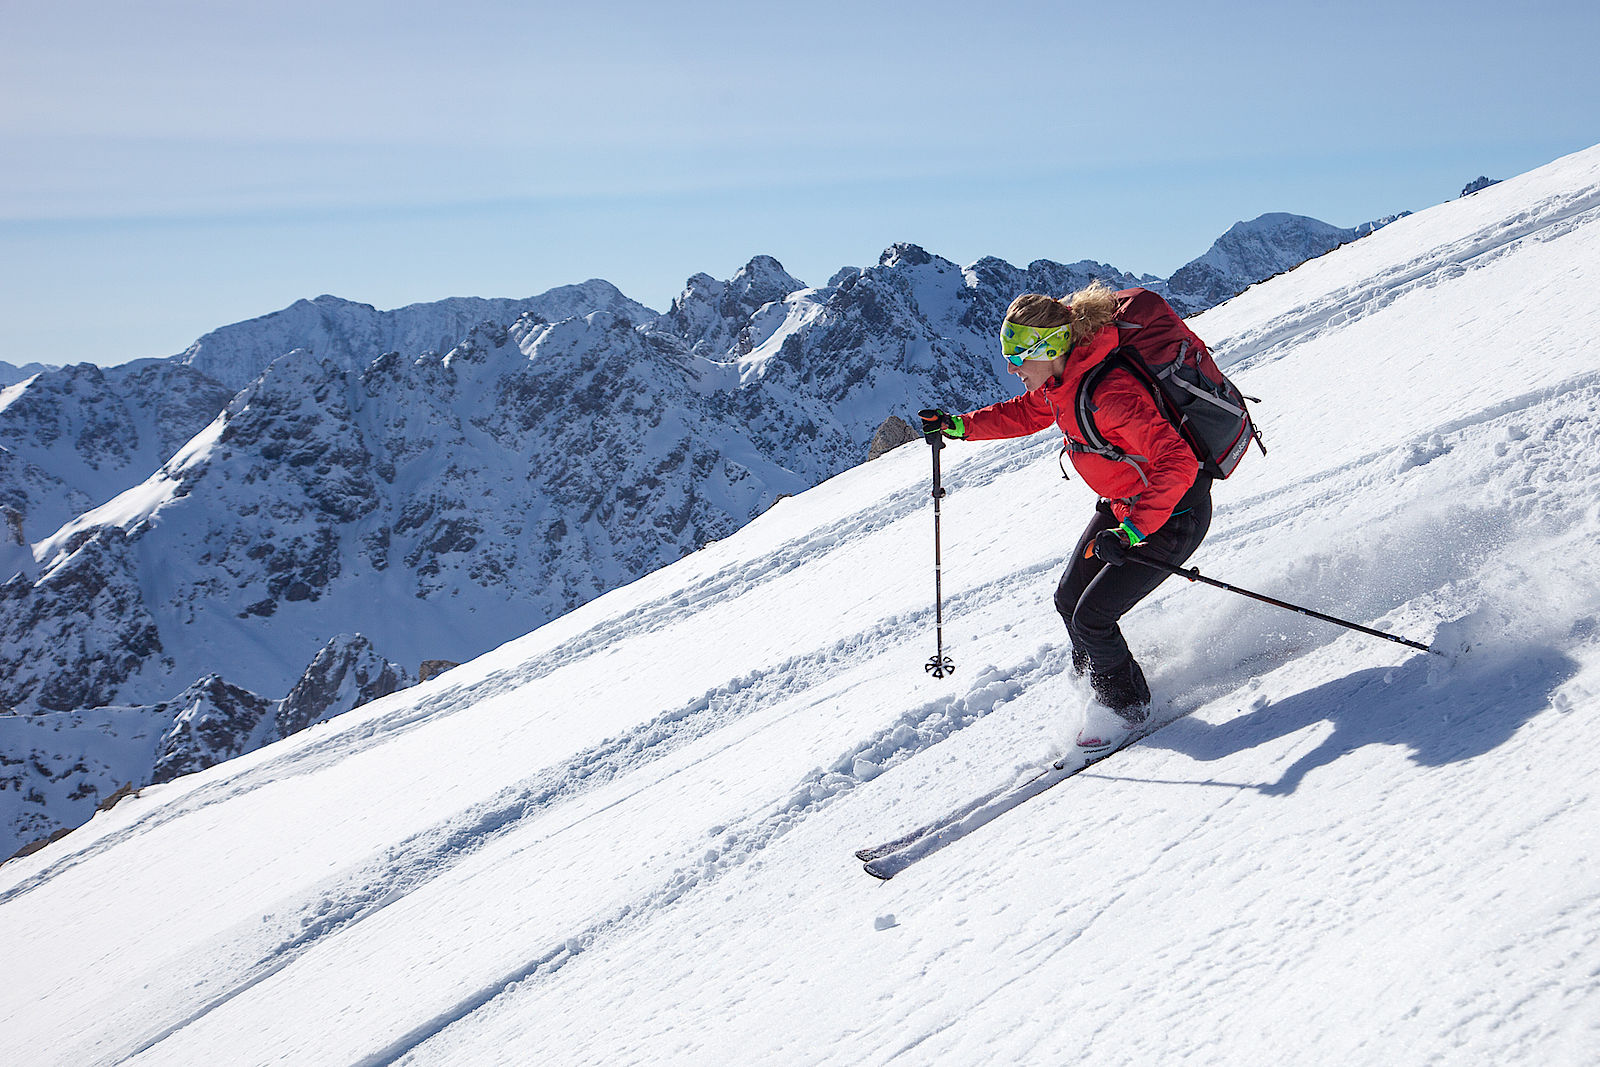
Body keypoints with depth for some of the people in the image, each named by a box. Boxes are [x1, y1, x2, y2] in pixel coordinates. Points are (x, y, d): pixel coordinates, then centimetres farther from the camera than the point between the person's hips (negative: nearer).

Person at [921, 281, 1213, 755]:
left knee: (1091, 617, -8)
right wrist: (960, 425, 9)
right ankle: (1098, 689, 37)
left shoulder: (1108, 394, -34)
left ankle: (1127, 707, 19)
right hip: (1122, 507, 9)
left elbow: (1177, 463, -37)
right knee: (1069, 600, 12)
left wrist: (1131, 530, -43)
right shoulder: (1061, 381, -5)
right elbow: (1027, 413, 17)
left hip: (1172, 515, -9)